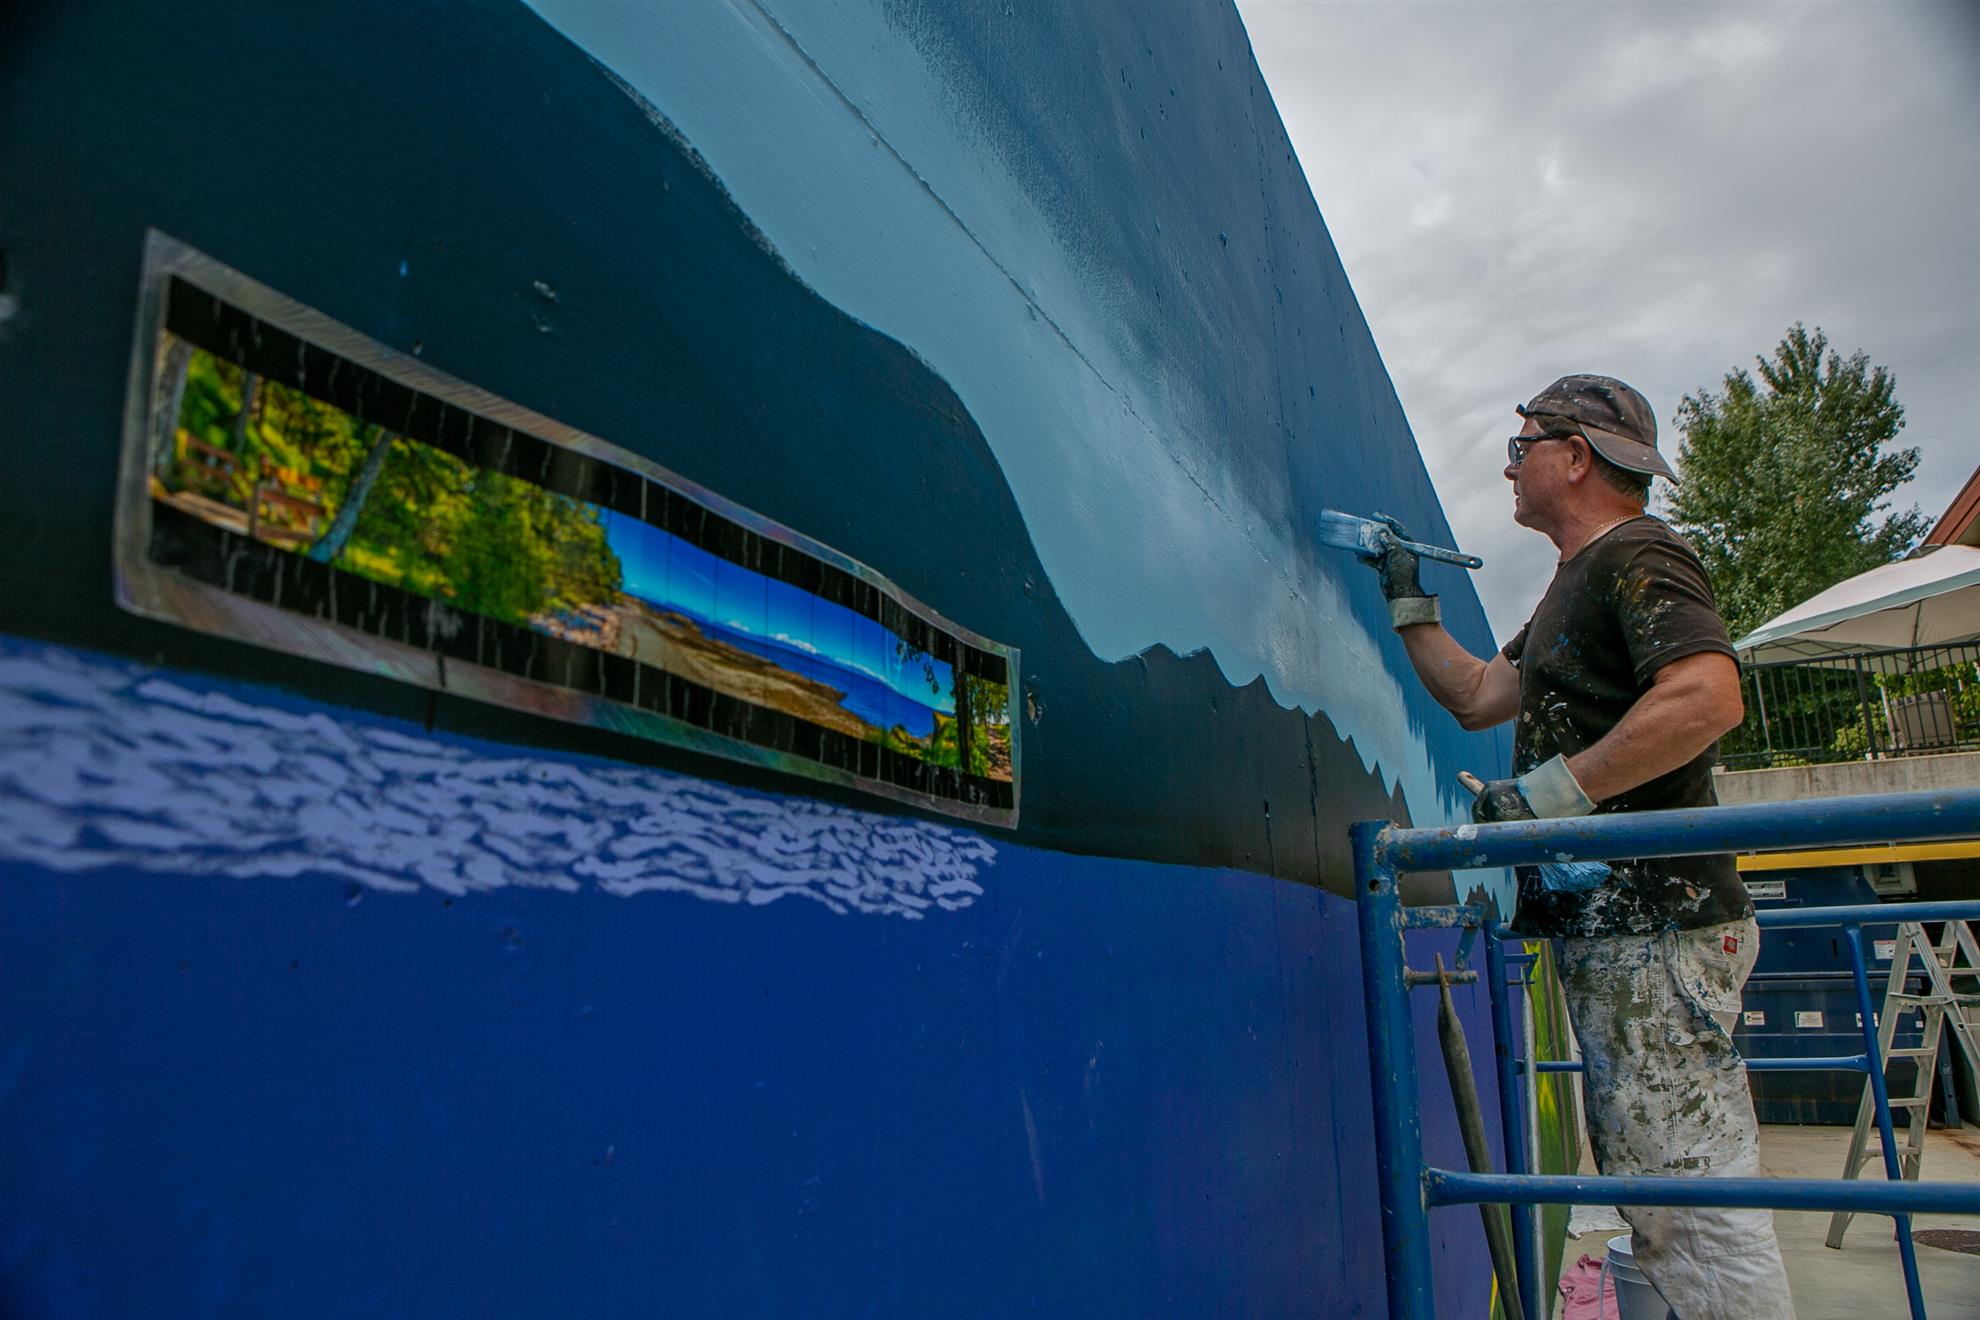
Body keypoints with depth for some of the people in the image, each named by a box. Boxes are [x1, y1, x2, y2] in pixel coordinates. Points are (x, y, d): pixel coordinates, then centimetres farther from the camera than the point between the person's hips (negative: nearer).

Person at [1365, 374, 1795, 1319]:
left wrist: (1550, 791, -23)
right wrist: (1408, 602, 27)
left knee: (1690, 1195, -7)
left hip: (1653, 926, -10)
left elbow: (1709, 696, -24)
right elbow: (1478, 696, 27)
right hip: (1607, 927, 10)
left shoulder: (1637, 553, -8)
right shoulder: (1579, 582, 23)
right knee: (1649, 1196, 14)